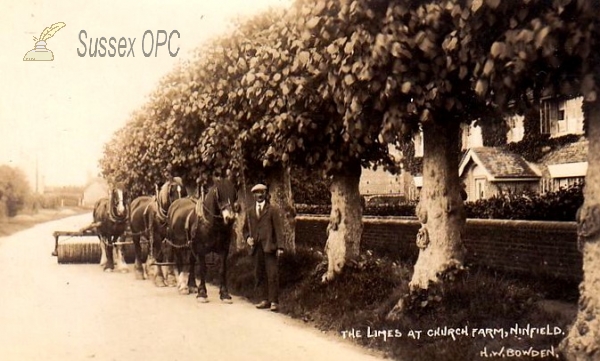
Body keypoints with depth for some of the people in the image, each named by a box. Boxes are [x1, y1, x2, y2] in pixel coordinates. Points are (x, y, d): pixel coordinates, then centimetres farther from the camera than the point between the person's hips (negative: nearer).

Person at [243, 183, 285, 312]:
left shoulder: (273, 209, 3)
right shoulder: (249, 212, 15)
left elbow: (278, 228, -2)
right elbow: (245, 228, 22)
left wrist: (280, 246, -10)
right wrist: (247, 238, -1)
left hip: (269, 246, -4)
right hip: (256, 247, 4)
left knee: (272, 274, -6)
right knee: (259, 275, 6)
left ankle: (274, 301, -2)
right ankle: (264, 300, 14)